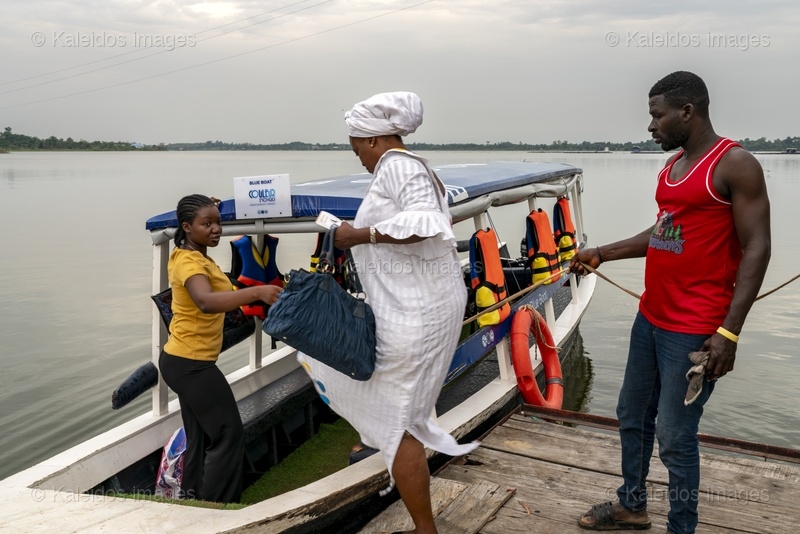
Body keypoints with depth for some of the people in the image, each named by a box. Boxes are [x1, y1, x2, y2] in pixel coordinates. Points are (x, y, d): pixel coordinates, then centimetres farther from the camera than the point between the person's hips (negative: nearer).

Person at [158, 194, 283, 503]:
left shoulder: (191, 255, 8)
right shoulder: (189, 262, -22)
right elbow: (207, 302, -43)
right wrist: (257, 292, -55)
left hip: (183, 360, 10)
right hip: (191, 364, -10)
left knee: (200, 437, 16)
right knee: (228, 433, -3)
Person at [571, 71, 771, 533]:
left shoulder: (736, 165, -13)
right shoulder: (672, 165, 12)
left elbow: (756, 249, -16)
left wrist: (729, 331, -22)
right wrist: (602, 254, 19)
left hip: (695, 330, -9)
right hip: (650, 318, 9)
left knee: (674, 437, -1)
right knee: (632, 417, 18)